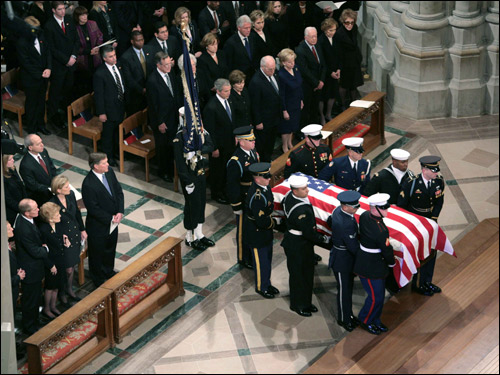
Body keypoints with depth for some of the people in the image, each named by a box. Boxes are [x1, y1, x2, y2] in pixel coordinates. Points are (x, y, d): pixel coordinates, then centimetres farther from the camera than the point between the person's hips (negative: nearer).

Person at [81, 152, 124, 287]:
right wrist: (110, 219, -18)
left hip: (113, 221, 7)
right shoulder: (88, 184, -32)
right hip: (98, 225, -7)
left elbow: (119, 191, 0)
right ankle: (98, 280, 37)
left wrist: (120, 212, -12)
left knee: (111, 247, 28)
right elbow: (93, 209, -25)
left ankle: (109, 271, 53)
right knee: (97, 252, 16)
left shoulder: (109, 171, -10)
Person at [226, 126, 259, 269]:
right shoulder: (235, 162, -26)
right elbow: (232, 186, -22)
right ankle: (244, 258, 27)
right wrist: (236, 207, -18)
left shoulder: (253, 153, 0)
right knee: (243, 230, 10)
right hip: (243, 202, -8)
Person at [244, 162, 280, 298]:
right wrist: (274, 222, -14)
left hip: (266, 231, 9)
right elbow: (262, 222, -31)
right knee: (261, 261, 10)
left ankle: (266, 283, 42)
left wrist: (272, 220, 4)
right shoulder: (256, 197, -34)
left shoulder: (264, 187, -4)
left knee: (267, 258, 23)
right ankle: (261, 287, 30)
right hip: (257, 233, -9)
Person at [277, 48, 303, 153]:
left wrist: (301, 100, 14)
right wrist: (284, 110, -17)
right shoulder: (281, 75, -28)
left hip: (296, 104, 7)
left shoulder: (296, 69, -6)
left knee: (293, 126, 23)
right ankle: (285, 148, 31)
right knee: (286, 126, 11)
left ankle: (290, 143, 44)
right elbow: (281, 95, -22)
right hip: (287, 105, -7)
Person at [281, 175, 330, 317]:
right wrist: (324, 239, -10)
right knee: (299, 275, 9)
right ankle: (298, 305, 28)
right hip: (298, 246, -10)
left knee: (307, 272, 22)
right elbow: (309, 233, -28)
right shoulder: (301, 211, -34)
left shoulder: (289, 196, -5)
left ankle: (306, 302, 37)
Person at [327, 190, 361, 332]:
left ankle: (348, 315, 40)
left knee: (348, 287, 23)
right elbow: (353, 246, -29)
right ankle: (344, 319, 27)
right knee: (344, 290, 9)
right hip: (342, 260, -9)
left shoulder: (338, 210, -7)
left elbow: (330, 222, 15)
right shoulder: (345, 224, -36)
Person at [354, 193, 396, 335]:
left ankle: (375, 320, 36)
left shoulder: (364, 216, -6)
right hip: (370, 268, -9)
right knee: (375, 296, 7)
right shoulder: (380, 230, -32)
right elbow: (387, 250, -18)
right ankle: (365, 321, 27)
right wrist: (392, 263, 1)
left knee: (379, 294, 21)